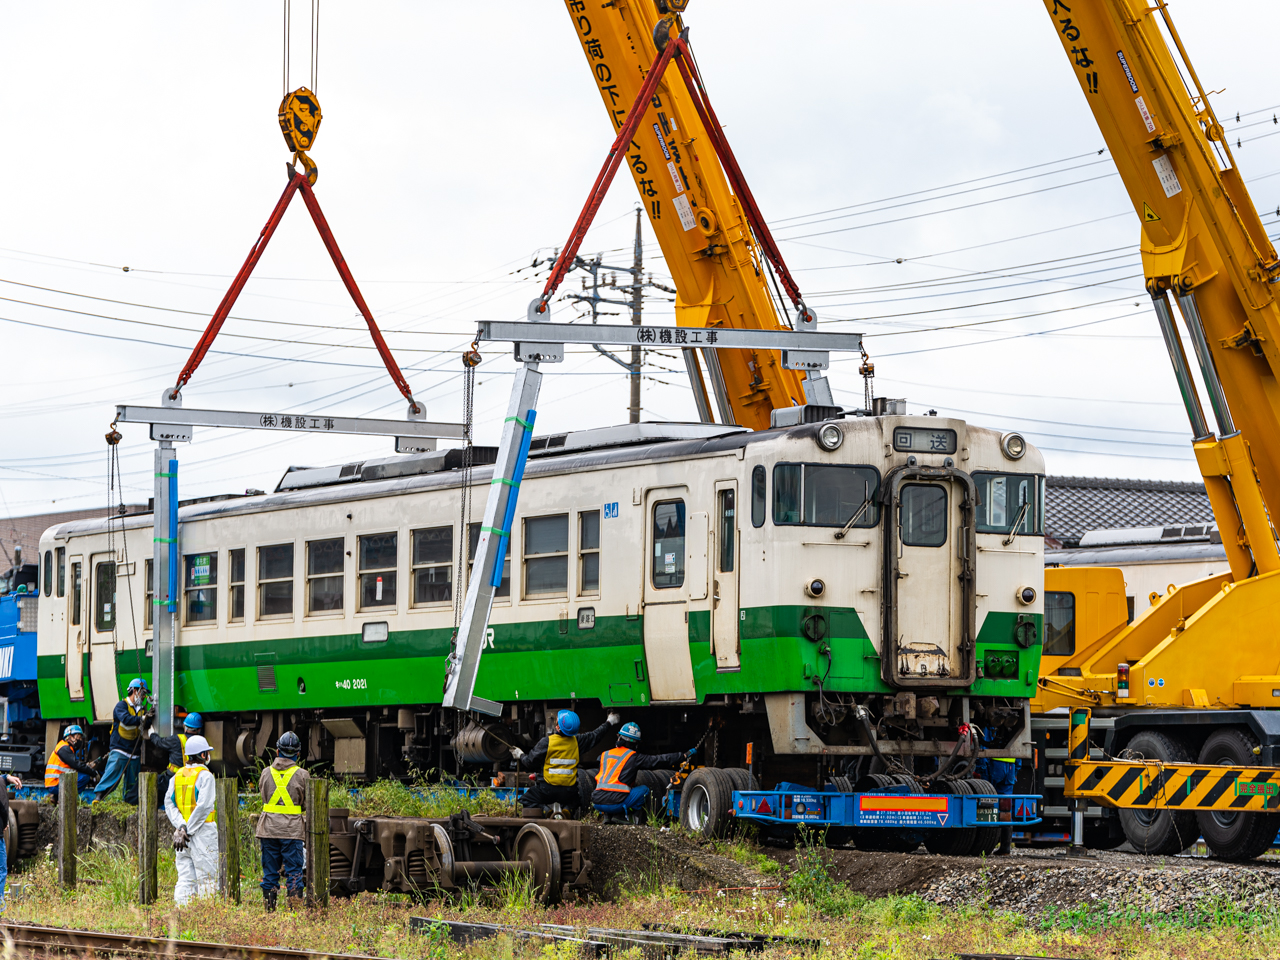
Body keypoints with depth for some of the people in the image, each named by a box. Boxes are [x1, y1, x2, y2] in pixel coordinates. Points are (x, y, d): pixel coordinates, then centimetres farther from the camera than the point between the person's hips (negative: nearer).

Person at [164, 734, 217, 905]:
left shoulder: (177, 776, 11)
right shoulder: (205, 776, -8)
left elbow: (169, 804, 3)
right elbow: (203, 806, -17)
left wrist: (181, 826, -7)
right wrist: (188, 831, -13)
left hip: (182, 830, 6)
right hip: (203, 830, -6)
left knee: (185, 878, 6)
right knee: (206, 878, -3)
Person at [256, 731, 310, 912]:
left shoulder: (266, 773, 4)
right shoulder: (302, 775, -4)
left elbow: (264, 797, 14)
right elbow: (308, 805, 1)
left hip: (269, 829, 3)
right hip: (292, 829, -3)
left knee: (270, 873, 8)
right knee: (294, 873, 1)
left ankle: (269, 910, 9)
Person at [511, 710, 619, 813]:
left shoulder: (546, 742, -12)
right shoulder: (577, 741, 0)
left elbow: (530, 762, -5)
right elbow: (595, 735, 18)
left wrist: (520, 755, 16)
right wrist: (609, 723, 35)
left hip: (548, 790, -3)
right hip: (569, 792, 4)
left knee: (525, 801, 15)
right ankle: (567, 810, -1)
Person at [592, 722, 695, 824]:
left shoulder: (604, 755, 16)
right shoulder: (634, 757, 2)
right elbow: (659, 760, 4)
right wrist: (685, 755, 12)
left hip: (597, 801, 5)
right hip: (615, 803, -5)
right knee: (644, 789, 14)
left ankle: (607, 816, 14)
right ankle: (620, 815, 4)